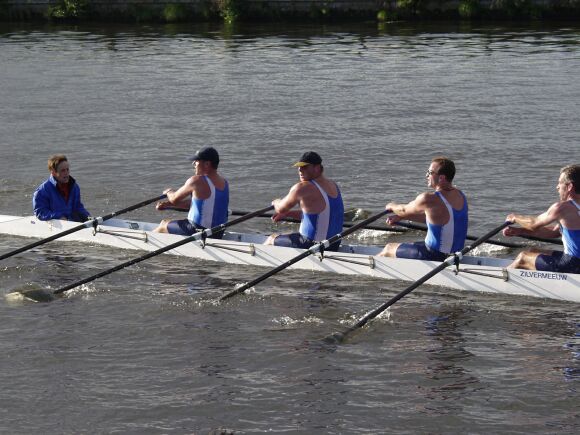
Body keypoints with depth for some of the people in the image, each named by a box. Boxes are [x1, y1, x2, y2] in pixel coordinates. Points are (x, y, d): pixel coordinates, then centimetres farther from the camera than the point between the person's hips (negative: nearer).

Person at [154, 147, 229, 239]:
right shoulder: (224, 182, 5)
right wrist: (168, 204, 16)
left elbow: (174, 199, -6)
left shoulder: (197, 181, -20)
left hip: (198, 231, -7)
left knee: (163, 225, 18)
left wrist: (169, 192, 18)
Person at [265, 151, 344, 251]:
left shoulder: (302, 188, -19)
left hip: (312, 246, -8)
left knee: (271, 239, 16)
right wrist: (287, 214, 20)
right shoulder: (333, 186, 6)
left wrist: (276, 202, 19)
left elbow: (281, 209, -5)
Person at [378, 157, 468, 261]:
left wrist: (391, 206, 18)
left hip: (435, 256, -7)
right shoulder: (459, 195, 1)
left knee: (388, 249, 15)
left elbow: (404, 210, -5)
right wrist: (401, 217, 16)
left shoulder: (429, 199, -24)